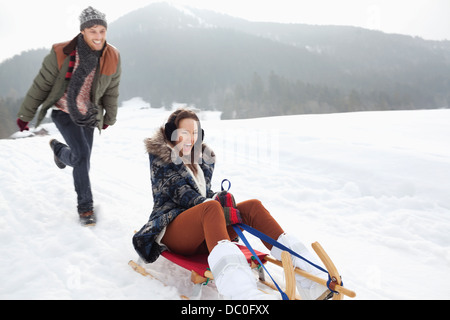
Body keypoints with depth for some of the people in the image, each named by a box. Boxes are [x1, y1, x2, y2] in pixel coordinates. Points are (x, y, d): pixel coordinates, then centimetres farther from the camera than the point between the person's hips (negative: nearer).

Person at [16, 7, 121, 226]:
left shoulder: (112, 57, -13)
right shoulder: (61, 54, -22)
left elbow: (111, 91, 3)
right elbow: (41, 85, -11)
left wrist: (109, 117, 15)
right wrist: (25, 115, -2)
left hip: (87, 114, 4)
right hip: (63, 111, -3)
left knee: (82, 160, 9)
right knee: (82, 154, -19)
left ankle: (60, 151, 48)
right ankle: (85, 206, 1)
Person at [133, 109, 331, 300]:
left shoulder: (203, 157, 22)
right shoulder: (160, 155, 5)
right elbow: (177, 191, -9)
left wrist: (218, 198, -7)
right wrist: (212, 204, -24)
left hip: (204, 235, 6)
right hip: (172, 229, -6)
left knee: (253, 206, -17)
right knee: (211, 208, -37)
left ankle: (307, 280, -31)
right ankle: (240, 290, -66)